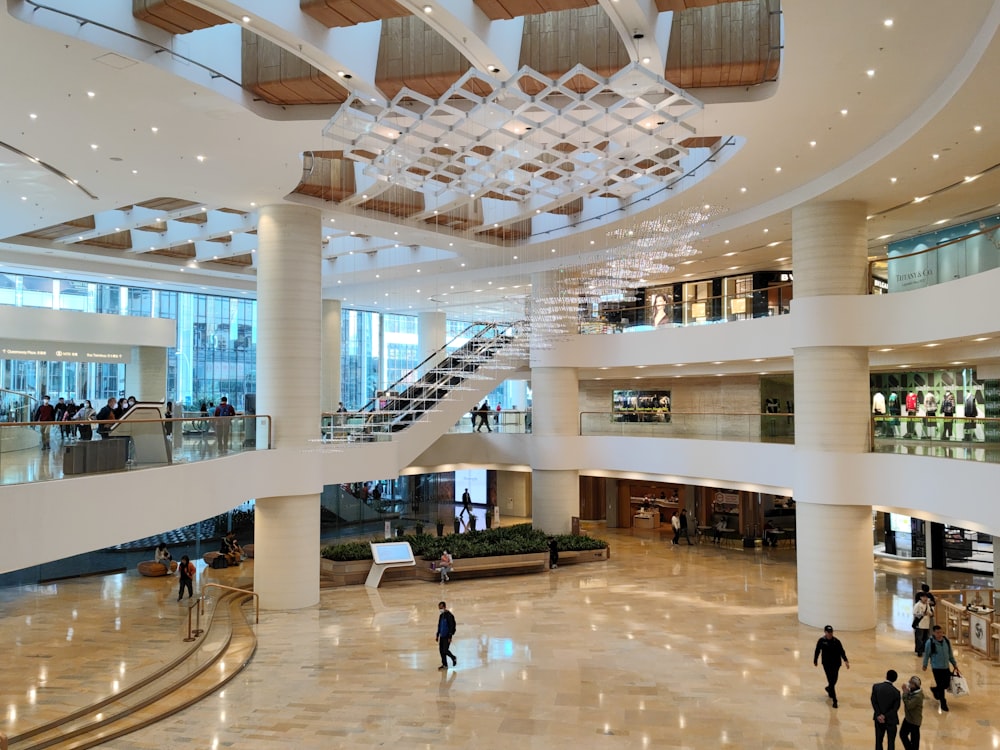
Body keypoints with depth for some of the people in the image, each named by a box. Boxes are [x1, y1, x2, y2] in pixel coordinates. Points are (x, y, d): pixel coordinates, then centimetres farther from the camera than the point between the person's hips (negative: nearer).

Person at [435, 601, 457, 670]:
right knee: (441, 651, 6)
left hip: (447, 636, -8)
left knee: (445, 650, -9)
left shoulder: (449, 615, -14)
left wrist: (450, 637, -19)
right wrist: (437, 635, 17)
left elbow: (452, 627, -16)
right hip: (442, 636, 8)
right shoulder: (441, 616, 11)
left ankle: (454, 658, 17)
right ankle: (444, 664, 17)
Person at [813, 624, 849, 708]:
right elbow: (817, 651, 3)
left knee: (834, 681, 14)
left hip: (836, 664, 2)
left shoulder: (836, 641, -7)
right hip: (826, 664, -2)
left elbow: (841, 651, -9)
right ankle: (834, 701, -1)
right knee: (831, 681, -6)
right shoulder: (821, 641, -8)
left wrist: (845, 661, -23)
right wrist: (815, 661, 11)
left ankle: (829, 689, 48)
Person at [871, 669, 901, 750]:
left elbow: (874, 702, -10)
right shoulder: (896, 692, -19)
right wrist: (885, 716, -10)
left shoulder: (876, 686, -12)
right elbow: (895, 708, -15)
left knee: (878, 740, 16)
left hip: (878, 718, 2)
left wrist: (879, 715, -9)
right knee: (891, 741, 13)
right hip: (891, 720, -2)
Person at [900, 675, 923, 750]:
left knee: (914, 739, 7)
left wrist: (905, 693, -28)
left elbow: (909, 705, -31)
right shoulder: (911, 692, -2)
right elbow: (906, 701, 4)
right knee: (902, 734, 19)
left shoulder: (918, 696, -28)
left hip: (914, 720, -9)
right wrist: (906, 692, -11)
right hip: (908, 718, 9)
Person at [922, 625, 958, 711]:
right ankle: (943, 703, 16)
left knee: (946, 684, 12)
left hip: (946, 667, 5)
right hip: (936, 668, -5)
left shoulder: (946, 641, -4)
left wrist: (955, 665, 13)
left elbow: (950, 654, 9)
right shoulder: (930, 642, -17)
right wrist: (925, 665, 2)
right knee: (941, 686, -2)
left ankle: (935, 690, 42)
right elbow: (926, 655, -6)